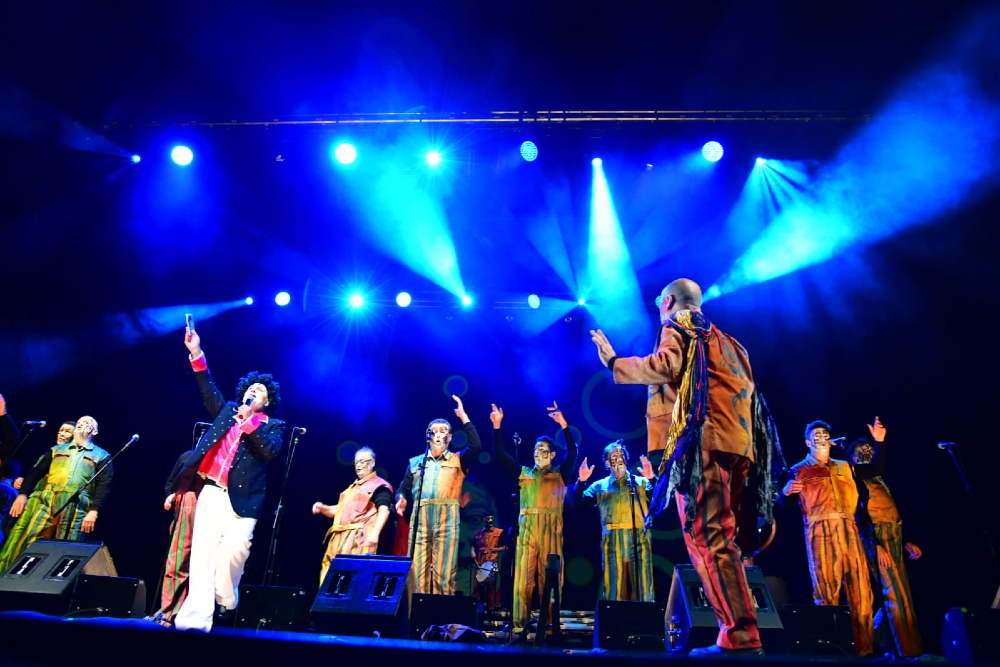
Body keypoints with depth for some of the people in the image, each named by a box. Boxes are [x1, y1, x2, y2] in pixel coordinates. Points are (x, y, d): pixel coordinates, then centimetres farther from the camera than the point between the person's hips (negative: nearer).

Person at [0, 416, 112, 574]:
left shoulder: (101, 456, 12)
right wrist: (22, 494, -2)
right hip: (45, 502, 3)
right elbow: (36, 472, 15)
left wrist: (94, 511, -11)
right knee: (25, 544, -5)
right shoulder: (56, 450, 23)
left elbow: (104, 485, 2)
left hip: (75, 509, -2)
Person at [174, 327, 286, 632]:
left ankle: (225, 605, 12)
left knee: (232, 554, -13)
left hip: (241, 500, -3)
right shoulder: (227, 411, 21)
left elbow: (270, 451, -7)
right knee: (202, 554, -6)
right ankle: (195, 618, -7)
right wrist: (196, 354, 8)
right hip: (211, 493, 3)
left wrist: (249, 423, -13)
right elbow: (208, 390, 16)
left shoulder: (273, 425, 9)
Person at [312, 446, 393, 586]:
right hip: (340, 539, 9)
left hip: (359, 538, -9)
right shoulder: (352, 487, 28)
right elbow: (340, 511, 30)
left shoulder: (379, 486, 0)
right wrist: (322, 508, 9)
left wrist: (375, 533, -30)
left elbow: (384, 509, -15)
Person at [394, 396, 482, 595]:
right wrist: (401, 499, -5)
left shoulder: (458, 460, 12)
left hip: (447, 520, -2)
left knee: (444, 572, -5)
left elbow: (476, 447, -6)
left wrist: (463, 416, -5)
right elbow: (403, 489, 19)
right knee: (418, 571, -2)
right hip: (420, 520, 2)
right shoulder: (416, 462, 20)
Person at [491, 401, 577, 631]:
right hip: (526, 528, 1)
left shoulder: (560, 474, 13)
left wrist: (564, 425, -12)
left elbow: (572, 453, -1)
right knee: (524, 577, -1)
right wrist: (497, 427, 1)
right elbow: (501, 456, 10)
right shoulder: (524, 473, 16)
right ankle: (520, 623, 3)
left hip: (552, 530, -1)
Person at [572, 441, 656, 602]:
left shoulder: (641, 482, 10)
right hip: (612, 544, 1)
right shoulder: (600, 486, 12)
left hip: (639, 542, 0)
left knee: (643, 588, 1)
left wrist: (652, 479, -21)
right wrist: (581, 481, -12)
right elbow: (578, 502, 3)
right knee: (614, 589, 5)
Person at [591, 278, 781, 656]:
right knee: (720, 539, 9)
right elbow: (745, 390, 26)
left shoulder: (675, 327, 6)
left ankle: (740, 635, -14)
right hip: (736, 441, 9)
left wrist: (614, 363, -4)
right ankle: (739, 631, 10)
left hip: (701, 439, -9)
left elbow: (666, 365, -14)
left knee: (708, 539, -11)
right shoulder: (721, 338, 31)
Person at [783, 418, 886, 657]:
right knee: (827, 595, -7)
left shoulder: (844, 467, 25)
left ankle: (865, 649, 9)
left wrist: (879, 442, 16)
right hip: (821, 532, -4)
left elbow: (875, 469, 25)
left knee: (861, 592, 1)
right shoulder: (798, 470, 10)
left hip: (849, 531, 4)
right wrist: (786, 492, -20)